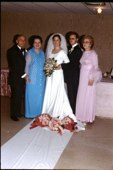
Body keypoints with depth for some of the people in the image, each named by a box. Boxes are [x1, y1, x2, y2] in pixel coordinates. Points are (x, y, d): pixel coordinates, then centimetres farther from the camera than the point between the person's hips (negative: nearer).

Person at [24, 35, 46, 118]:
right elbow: (27, 65, -7)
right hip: (32, 78, -5)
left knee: (40, 95, 10)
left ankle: (39, 113, 21)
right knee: (32, 95, -1)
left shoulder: (42, 53, 12)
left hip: (41, 78, 5)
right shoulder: (30, 53, -4)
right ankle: (31, 113, 11)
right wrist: (27, 76, -13)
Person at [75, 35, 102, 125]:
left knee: (88, 98, 0)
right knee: (81, 97, 10)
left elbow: (95, 67, -11)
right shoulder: (84, 53, 11)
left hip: (89, 78, -7)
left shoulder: (93, 53, -9)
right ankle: (81, 117, 21)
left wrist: (92, 78, -15)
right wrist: (81, 76, 9)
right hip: (82, 78, 7)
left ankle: (87, 118, 11)